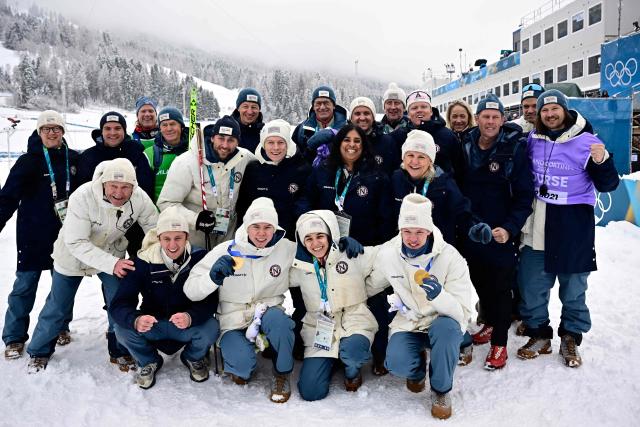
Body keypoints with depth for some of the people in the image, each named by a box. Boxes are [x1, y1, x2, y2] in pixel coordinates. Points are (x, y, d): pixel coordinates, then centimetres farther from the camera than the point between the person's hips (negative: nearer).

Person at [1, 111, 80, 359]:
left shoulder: (74, 159, 3)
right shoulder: (29, 161, -6)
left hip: (66, 234, 3)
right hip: (34, 235, -3)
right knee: (25, 285, 2)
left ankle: (61, 327, 29)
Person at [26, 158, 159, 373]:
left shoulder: (140, 199, -27)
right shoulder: (82, 197, -35)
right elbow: (76, 242, -33)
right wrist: (111, 264, -43)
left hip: (112, 253, 2)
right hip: (73, 254, -2)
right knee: (58, 307, 12)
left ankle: (120, 351, 20)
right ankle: (39, 352, 37)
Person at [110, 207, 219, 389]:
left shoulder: (199, 258, -16)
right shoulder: (144, 262, -15)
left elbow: (210, 301, -19)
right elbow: (119, 304, -20)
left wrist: (190, 317, -41)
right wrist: (136, 320, -44)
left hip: (188, 325, -1)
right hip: (152, 324, 1)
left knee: (211, 328, -30)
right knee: (122, 328, -27)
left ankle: (193, 358, 8)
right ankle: (148, 362, 8)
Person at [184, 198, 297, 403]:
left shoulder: (287, 249, -6)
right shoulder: (226, 251, -11)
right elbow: (190, 290, -11)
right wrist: (213, 277, -33)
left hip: (269, 312, 1)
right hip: (233, 321, -1)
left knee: (277, 319, -34)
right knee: (243, 363, -30)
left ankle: (282, 374, -6)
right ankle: (239, 367, 11)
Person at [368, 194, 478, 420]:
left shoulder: (450, 257, -20)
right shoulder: (387, 253, -11)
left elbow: (463, 312, -23)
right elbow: (370, 287, 11)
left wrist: (439, 295, -40)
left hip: (443, 323, -1)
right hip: (407, 324, 2)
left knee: (446, 327, -38)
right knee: (397, 363, -29)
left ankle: (441, 390, -8)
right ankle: (418, 368, 13)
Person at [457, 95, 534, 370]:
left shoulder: (515, 149, -9)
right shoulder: (466, 146, 3)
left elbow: (524, 195, -11)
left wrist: (510, 228, -22)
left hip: (502, 234, -4)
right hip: (470, 232, 4)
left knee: (500, 286, 3)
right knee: (480, 282, 17)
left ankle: (499, 343, 16)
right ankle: (490, 324, 39)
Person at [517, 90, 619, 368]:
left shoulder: (586, 142, -6)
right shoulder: (532, 140, 4)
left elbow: (608, 185, -6)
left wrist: (602, 162, -24)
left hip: (574, 226, -3)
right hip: (538, 225, 3)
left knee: (573, 286, 9)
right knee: (531, 283, 9)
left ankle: (571, 338, 27)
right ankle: (538, 334, 26)